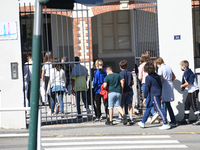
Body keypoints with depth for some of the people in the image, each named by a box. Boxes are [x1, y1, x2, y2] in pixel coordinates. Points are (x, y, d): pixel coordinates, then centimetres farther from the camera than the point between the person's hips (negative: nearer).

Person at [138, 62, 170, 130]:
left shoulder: (148, 78, -12)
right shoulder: (157, 76, 10)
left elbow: (146, 88, -11)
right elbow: (160, 85, 16)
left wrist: (145, 98, -5)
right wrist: (160, 95, 24)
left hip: (154, 95, -9)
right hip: (158, 93, 9)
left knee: (159, 109, -8)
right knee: (148, 107, 17)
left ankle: (166, 124, -8)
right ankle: (142, 122, 24)